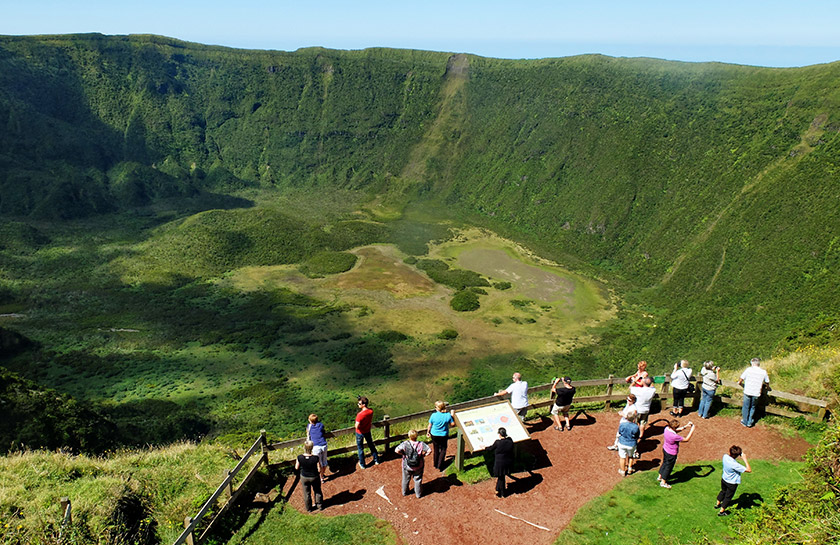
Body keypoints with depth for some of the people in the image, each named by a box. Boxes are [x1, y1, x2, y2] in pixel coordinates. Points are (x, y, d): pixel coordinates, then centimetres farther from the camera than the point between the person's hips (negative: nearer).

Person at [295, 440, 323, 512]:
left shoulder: (300, 458, -25)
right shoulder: (316, 458, -30)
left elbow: (296, 468, -9)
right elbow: (319, 470, -21)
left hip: (304, 477, 1)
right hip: (314, 477, -1)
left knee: (307, 493, 23)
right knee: (317, 491, 26)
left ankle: (309, 509, 40)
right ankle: (320, 506, 44)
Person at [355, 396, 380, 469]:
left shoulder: (360, 415, -33)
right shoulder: (371, 412, -14)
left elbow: (357, 426, -28)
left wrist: (356, 424, -9)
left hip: (360, 433, -5)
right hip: (368, 431, 5)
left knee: (360, 448, 14)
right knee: (371, 445, 24)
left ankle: (362, 464, 27)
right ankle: (376, 460, 38)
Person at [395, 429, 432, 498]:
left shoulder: (404, 444, -20)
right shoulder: (421, 444, -18)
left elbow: (396, 450, -28)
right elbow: (429, 450, -20)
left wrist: (403, 454, -12)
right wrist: (423, 455, -7)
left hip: (407, 466, 0)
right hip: (418, 467, 0)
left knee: (406, 479, 24)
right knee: (418, 480, 22)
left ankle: (405, 492, 44)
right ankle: (418, 494, 36)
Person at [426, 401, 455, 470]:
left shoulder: (434, 415, -19)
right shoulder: (448, 415, -18)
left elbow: (430, 425, -6)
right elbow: (452, 424, -6)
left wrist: (428, 432, 12)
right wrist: (452, 415, 4)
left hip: (434, 435, 1)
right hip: (444, 435, -1)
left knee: (436, 450, 20)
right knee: (443, 450, 17)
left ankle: (435, 464, 35)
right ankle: (439, 466, 13)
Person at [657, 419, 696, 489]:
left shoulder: (667, 428, -15)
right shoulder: (675, 436, -38)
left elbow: (676, 430, 6)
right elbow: (686, 439, -26)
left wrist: (685, 426, -1)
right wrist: (692, 430, -20)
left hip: (665, 449, 8)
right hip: (671, 453, -8)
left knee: (665, 463, 30)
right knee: (668, 467, 14)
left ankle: (660, 477, 50)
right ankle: (663, 482, 33)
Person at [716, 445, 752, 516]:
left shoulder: (725, 456, -21)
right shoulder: (735, 465, -40)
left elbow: (730, 455, 5)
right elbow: (749, 470, -35)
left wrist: (741, 454, -11)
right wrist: (745, 459, -32)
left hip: (724, 479, 6)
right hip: (731, 483, -6)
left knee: (723, 491, 32)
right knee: (728, 497, 17)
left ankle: (718, 504, 52)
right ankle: (721, 511, 33)